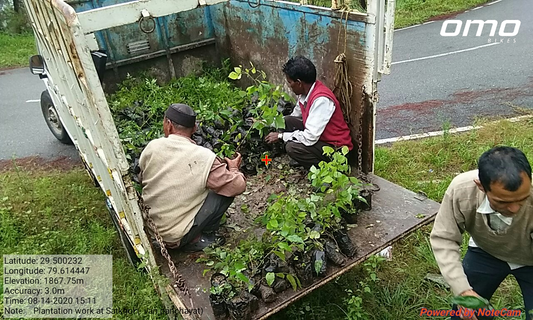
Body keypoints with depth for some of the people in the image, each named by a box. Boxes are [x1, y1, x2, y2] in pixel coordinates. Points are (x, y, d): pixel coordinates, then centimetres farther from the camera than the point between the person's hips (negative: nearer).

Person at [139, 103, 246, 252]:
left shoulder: (152, 146, -7)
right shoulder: (204, 158, -19)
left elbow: (141, 180, 9)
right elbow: (238, 186, -13)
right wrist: (234, 169, 8)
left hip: (149, 228, 6)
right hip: (175, 237, -5)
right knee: (227, 190, 0)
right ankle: (198, 239, 6)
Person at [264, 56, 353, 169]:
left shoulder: (321, 100, -30)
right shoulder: (305, 91, -4)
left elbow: (310, 138, -32)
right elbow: (295, 116, 14)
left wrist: (280, 136, -19)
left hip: (337, 148, -8)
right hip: (318, 137, 9)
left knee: (292, 147, -25)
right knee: (288, 121, -1)